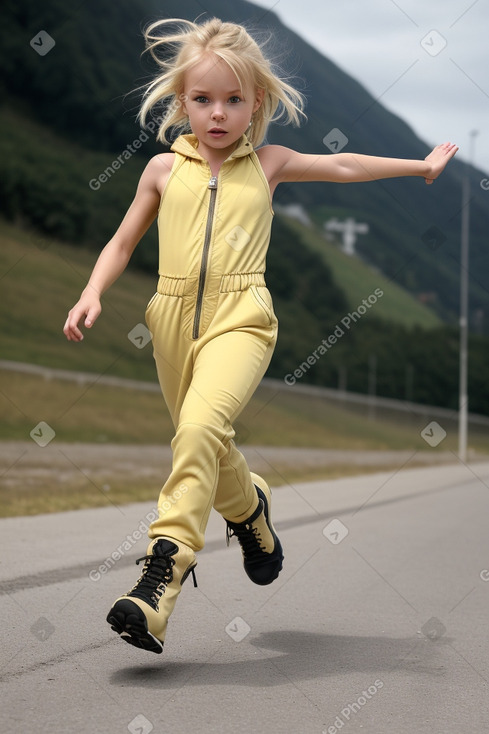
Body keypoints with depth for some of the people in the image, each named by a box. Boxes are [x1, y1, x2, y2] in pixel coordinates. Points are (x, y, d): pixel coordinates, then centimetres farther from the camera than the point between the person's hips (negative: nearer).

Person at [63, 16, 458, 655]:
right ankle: (250, 510, 46)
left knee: (203, 422, -28)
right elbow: (123, 242, 18)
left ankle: (164, 572, -32)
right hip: (175, 316, 3)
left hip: (239, 316, -3)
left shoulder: (267, 163, 11)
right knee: (206, 448, 12)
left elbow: (343, 166, 23)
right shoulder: (164, 169, 11)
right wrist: (93, 293, 1)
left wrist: (421, 165, 30)